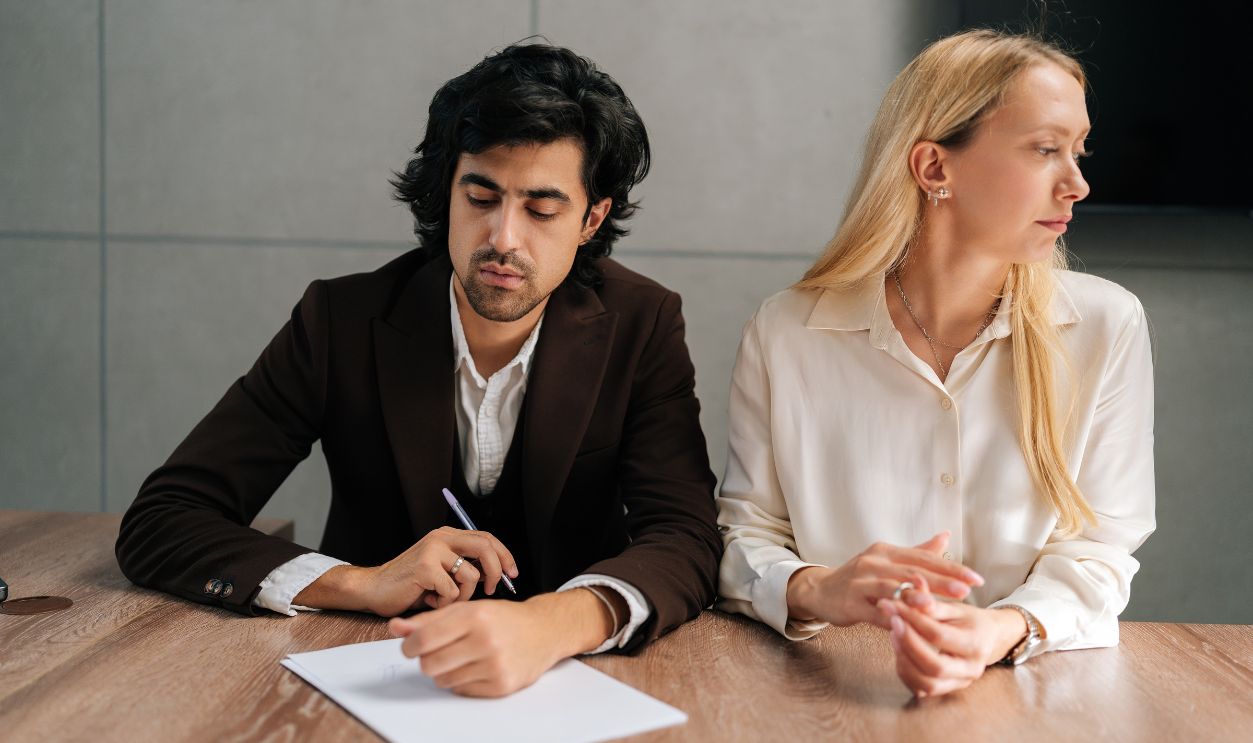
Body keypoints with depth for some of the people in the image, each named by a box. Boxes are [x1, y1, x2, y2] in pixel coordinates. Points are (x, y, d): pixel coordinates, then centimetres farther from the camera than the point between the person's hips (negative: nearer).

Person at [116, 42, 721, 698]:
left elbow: (687, 540, -18)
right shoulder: (341, 321, -10)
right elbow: (156, 526, -11)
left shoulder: (641, 328, -8)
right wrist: (365, 584, -25)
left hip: (569, 679, 2)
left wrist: (550, 624, -40)